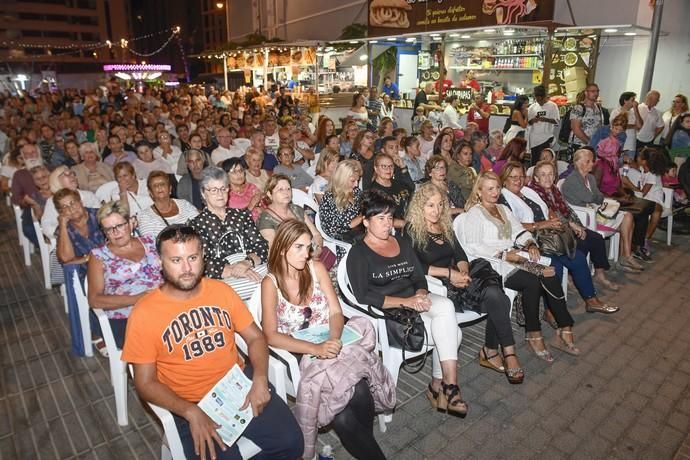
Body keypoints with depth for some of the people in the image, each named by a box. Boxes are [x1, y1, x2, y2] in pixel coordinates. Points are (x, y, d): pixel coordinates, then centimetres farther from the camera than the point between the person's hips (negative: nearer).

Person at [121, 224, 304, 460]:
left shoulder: (221, 290, 0)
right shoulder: (144, 314, -11)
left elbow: (255, 337, 5)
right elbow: (145, 383, -8)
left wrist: (260, 379, -12)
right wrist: (191, 412, -21)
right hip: (191, 404, -2)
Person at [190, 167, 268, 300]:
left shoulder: (242, 215, 21)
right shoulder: (197, 224, 9)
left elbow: (261, 246, 8)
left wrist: (249, 262, -14)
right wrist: (234, 270, -20)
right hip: (222, 281, -5)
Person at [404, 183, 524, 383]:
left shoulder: (445, 227, 19)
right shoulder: (411, 231, -2)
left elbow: (461, 255, 15)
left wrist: (463, 271, -8)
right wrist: (448, 273, -15)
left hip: (456, 282, 6)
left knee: (496, 295, -24)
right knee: (494, 297, -27)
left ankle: (490, 351, -11)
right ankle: (508, 352, -16)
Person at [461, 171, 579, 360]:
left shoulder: (503, 209, 24)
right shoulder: (474, 214, -2)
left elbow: (520, 231, 18)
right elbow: (473, 247, -14)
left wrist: (530, 244, -4)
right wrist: (503, 254, -19)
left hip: (513, 256, 7)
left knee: (550, 277, -17)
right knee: (532, 281, -28)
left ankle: (564, 330, -12)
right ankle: (534, 335, -16)